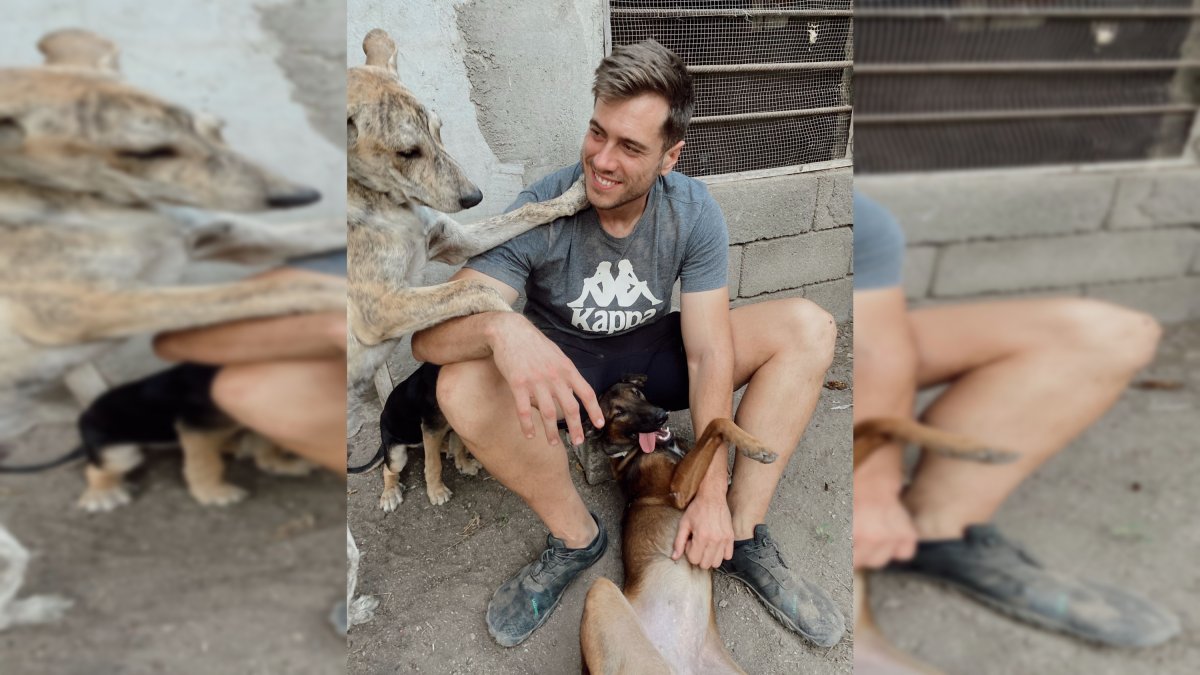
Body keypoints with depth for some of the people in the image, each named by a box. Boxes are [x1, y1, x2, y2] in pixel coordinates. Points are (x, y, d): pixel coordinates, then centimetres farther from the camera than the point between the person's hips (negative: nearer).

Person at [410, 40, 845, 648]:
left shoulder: (694, 212, -18)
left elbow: (708, 353, -19)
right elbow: (427, 336, -32)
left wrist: (713, 492, -27)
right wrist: (502, 328, -57)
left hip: (652, 354, 2)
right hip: (561, 364, -2)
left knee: (809, 328, -18)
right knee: (462, 385, -36)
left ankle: (743, 537, -14)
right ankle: (576, 538, -13)